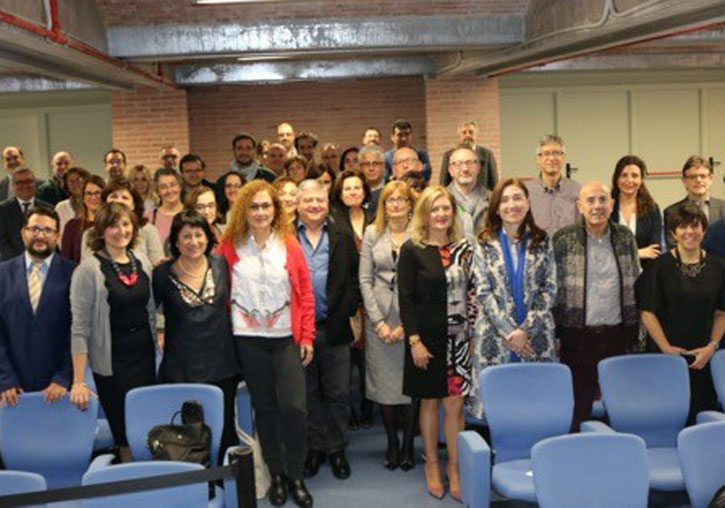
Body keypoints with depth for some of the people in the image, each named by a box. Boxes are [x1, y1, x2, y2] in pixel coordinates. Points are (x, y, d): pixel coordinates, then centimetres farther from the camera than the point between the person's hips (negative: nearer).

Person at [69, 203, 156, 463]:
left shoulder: (142, 263, 5)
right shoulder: (89, 270, -12)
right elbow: (80, 328, -15)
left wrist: (155, 347, 11)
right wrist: (79, 381, -18)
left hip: (145, 355, 5)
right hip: (112, 361, -5)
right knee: (126, 433, 2)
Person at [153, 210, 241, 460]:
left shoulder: (220, 264, 2)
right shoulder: (163, 274, -5)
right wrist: (158, 335, 1)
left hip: (222, 364, 3)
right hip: (182, 369, -2)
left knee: (225, 430, 9)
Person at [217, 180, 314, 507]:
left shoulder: (289, 244, 1)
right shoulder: (229, 246, 0)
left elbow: (305, 293, 2)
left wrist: (307, 336, -1)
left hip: (286, 338, 0)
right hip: (248, 339, 0)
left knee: (294, 407, -8)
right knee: (264, 408, 10)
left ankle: (296, 475, 11)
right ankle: (276, 474, 26)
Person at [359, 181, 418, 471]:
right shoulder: (373, 233, 6)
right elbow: (365, 279, 4)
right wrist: (378, 321, -4)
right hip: (379, 318, 2)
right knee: (383, 382, 5)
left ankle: (408, 445, 16)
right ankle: (392, 444, 20)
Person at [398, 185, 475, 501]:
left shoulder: (464, 249, 6)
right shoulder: (412, 250, -4)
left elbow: (472, 293, 10)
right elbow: (405, 298, -7)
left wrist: (474, 333, 5)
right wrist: (414, 341, -12)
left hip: (458, 338, 2)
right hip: (427, 337, -2)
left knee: (455, 404, 3)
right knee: (430, 402, 9)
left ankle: (455, 470, 15)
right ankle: (432, 467, 24)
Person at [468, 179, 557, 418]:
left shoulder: (541, 242, 7)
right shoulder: (485, 243, 4)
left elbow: (550, 289, 2)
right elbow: (483, 292, -2)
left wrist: (526, 329, -9)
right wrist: (509, 331, -11)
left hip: (537, 337, 1)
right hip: (495, 338, -1)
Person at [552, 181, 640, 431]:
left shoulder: (625, 237, 8)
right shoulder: (563, 239, -2)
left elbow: (637, 284, 14)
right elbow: (553, 287, 0)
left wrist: (636, 330, 10)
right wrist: (555, 331, -3)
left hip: (618, 334, 3)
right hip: (578, 335, -3)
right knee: (578, 403, 3)